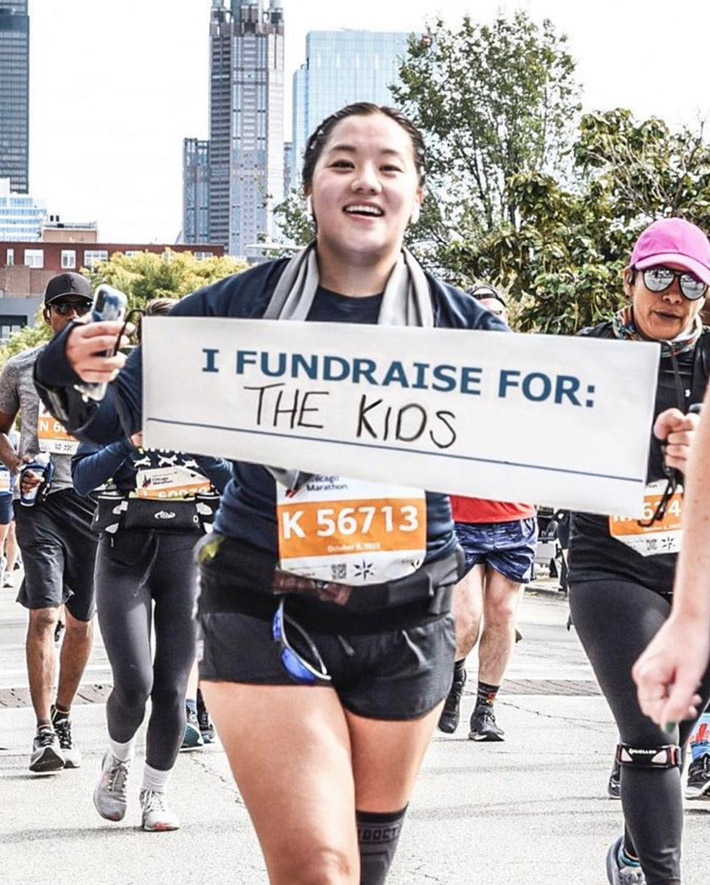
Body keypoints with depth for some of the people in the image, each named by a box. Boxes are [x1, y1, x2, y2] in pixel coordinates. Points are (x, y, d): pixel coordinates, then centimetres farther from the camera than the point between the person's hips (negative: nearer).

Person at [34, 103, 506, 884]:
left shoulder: (463, 327, -3)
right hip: (265, 612, -2)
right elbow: (112, 417, 0)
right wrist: (68, 374, -22)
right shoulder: (239, 306, -5)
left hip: (405, 617, 2)